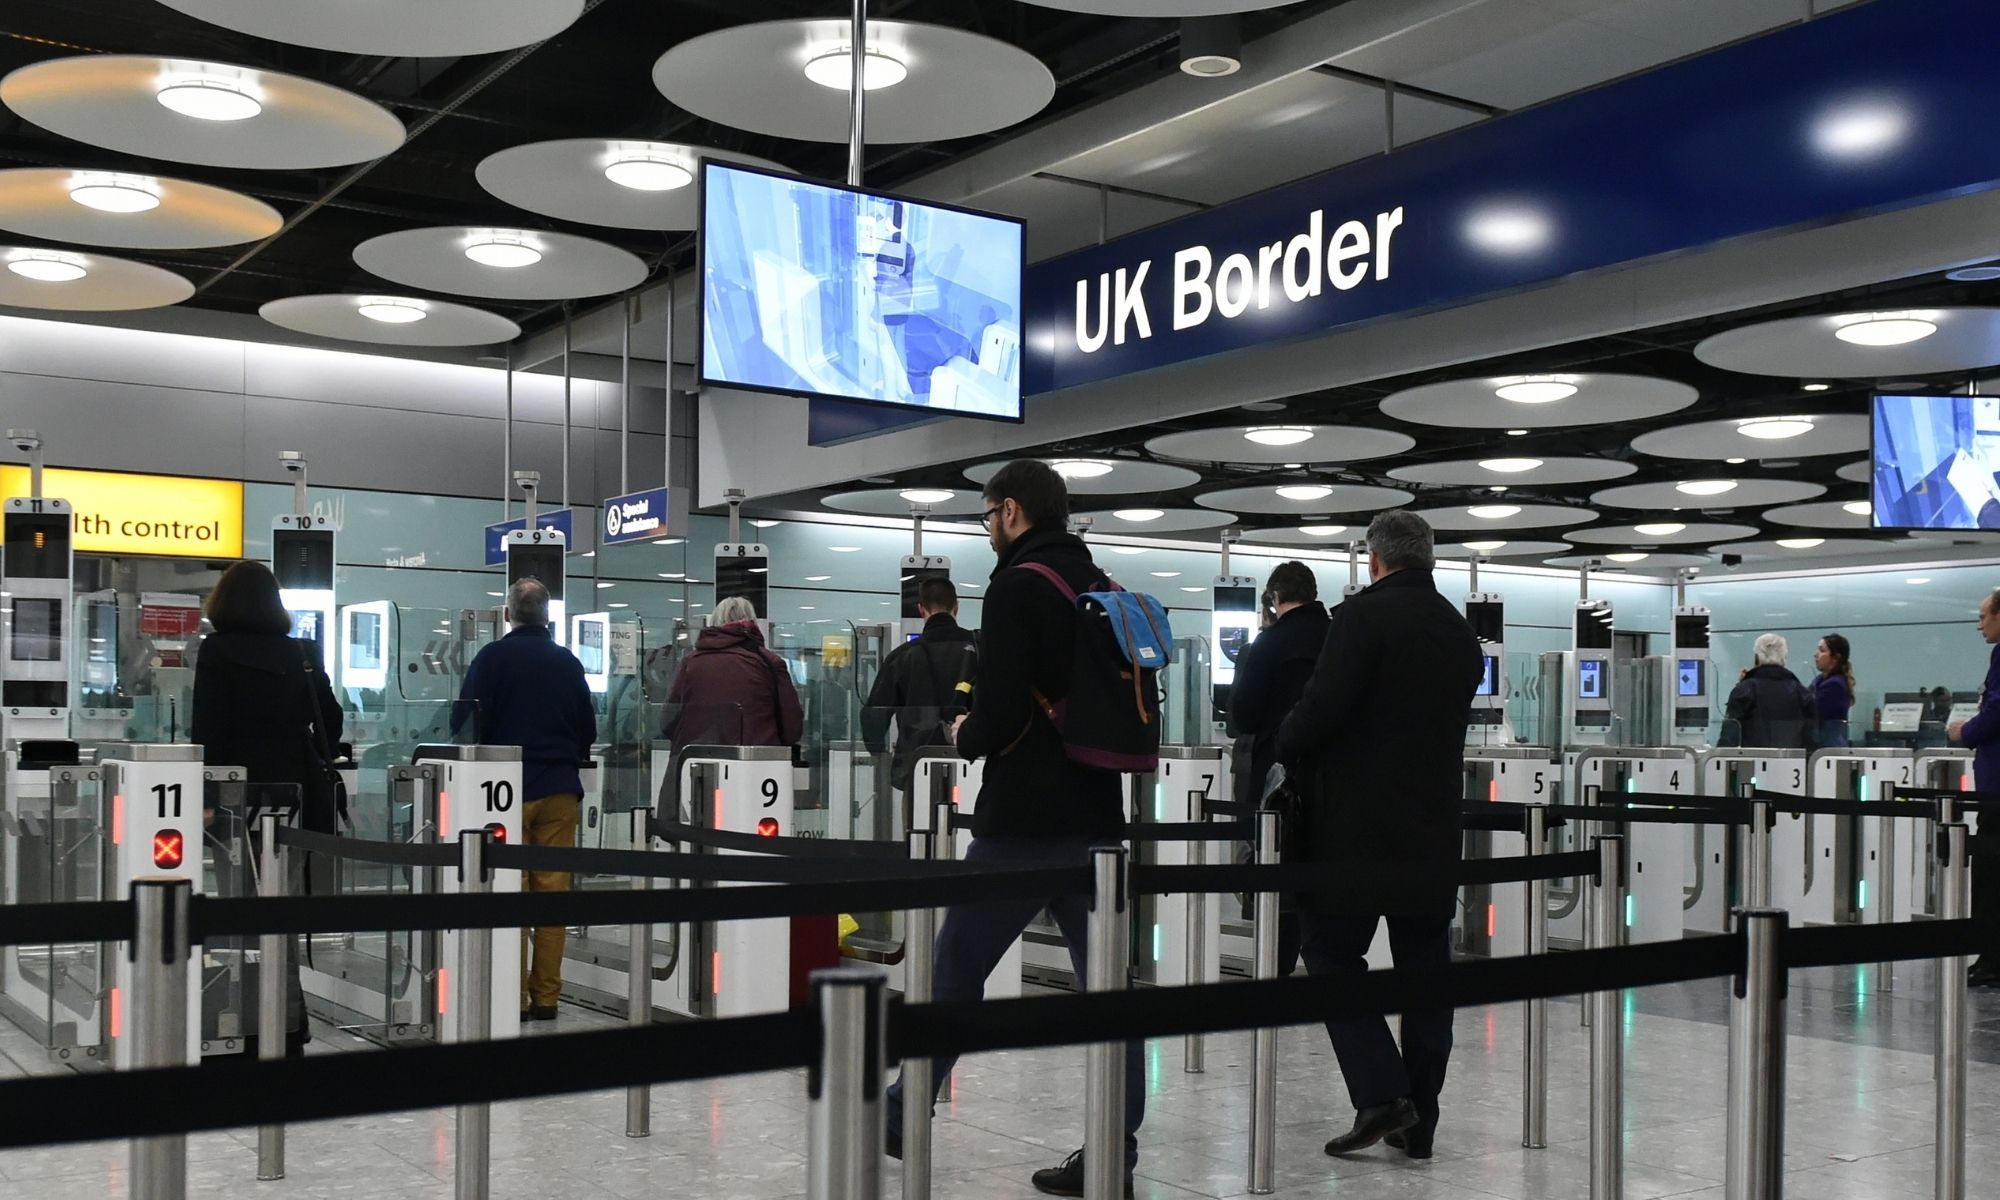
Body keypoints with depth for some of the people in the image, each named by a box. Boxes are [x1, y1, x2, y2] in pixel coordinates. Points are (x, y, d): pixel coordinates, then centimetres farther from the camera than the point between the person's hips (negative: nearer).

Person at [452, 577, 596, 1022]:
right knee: (553, 889, 6)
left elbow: (463, 722, -6)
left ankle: (514, 997, 1)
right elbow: (588, 730, 12)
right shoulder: (568, 662, 6)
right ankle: (546, 997, 9)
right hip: (560, 789, 3)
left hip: (509, 788, -3)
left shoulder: (492, 657, -5)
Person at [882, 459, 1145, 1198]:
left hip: (1023, 819, -7)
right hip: (1095, 817, 7)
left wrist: (967, 736, 0)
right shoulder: (1104, 592, 13)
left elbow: (1001, 710, -20)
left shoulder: (1018, 587, -10)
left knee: (956, 970, 8)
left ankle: (903, 1118, 22)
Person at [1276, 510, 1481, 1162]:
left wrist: (1286, 750, 1)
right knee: (1424, 967, 9)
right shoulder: (1461, 632, 12)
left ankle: (1380, 1094, -6)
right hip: (1434, 830, 6)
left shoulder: (1363, 615, -11)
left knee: (1332, 952, 5)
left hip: (1358, 825, -6)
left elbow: (1322, 708, -18)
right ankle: (1417, 1122, 13)